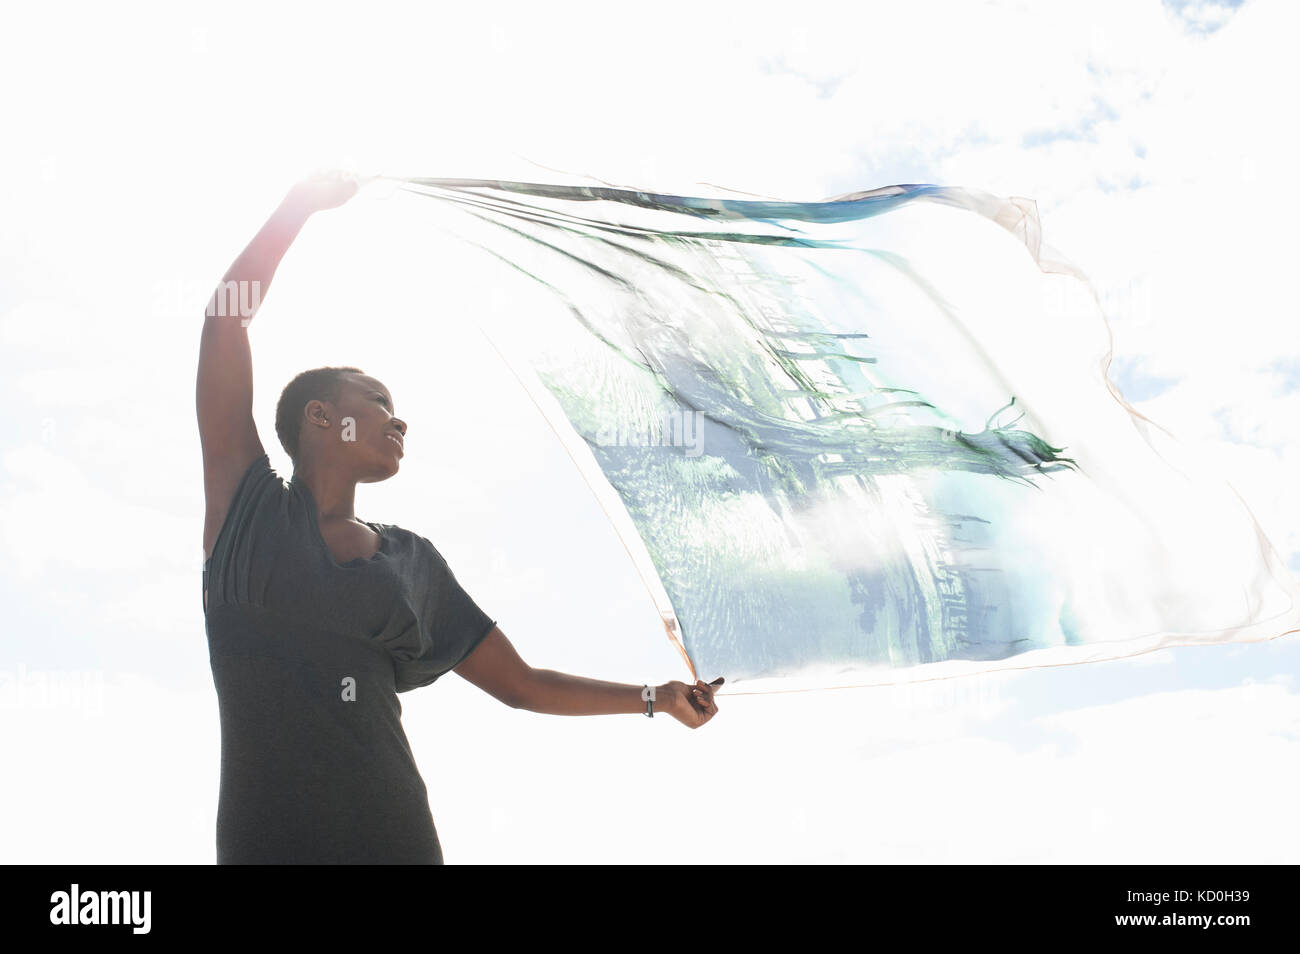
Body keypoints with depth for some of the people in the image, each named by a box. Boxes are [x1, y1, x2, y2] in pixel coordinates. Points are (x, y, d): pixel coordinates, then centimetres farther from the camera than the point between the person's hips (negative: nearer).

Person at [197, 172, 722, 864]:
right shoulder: (249, 503, 5)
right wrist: (302, 204, 7)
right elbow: (227, 315, 0)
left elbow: (520, 684, 21)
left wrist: (656, 698, 17)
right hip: (264, 837, -3)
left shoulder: (412, 560, 16)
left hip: (393, 832, 3)